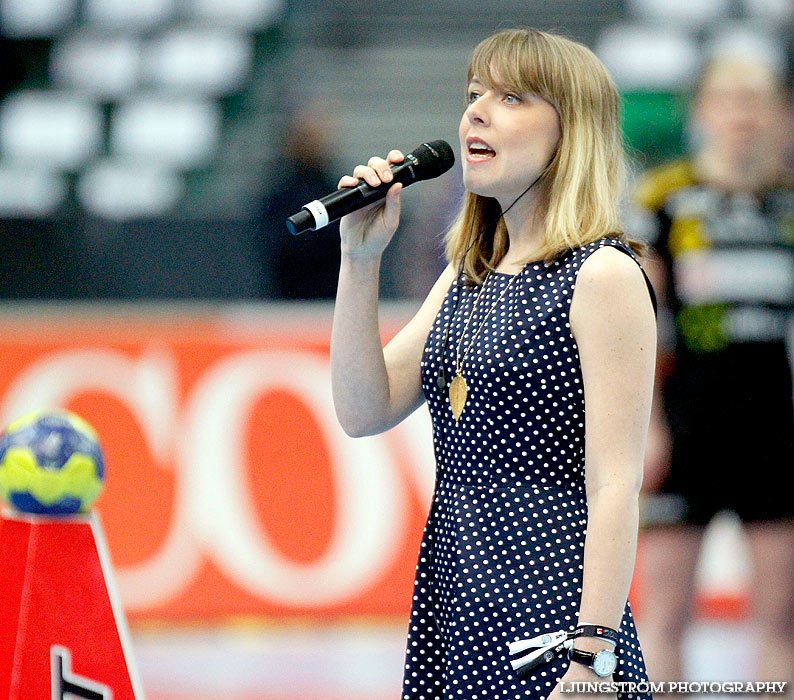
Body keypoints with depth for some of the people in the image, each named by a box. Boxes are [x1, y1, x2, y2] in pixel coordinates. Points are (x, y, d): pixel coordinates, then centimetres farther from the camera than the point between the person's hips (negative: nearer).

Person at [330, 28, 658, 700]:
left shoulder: (603, 275, -9)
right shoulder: (467, 278, 14)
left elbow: (615, 487, -14)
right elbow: (364, 411, 8)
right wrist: (360, 258, 1)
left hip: (548, 617, -7)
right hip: (450, 608, 7)